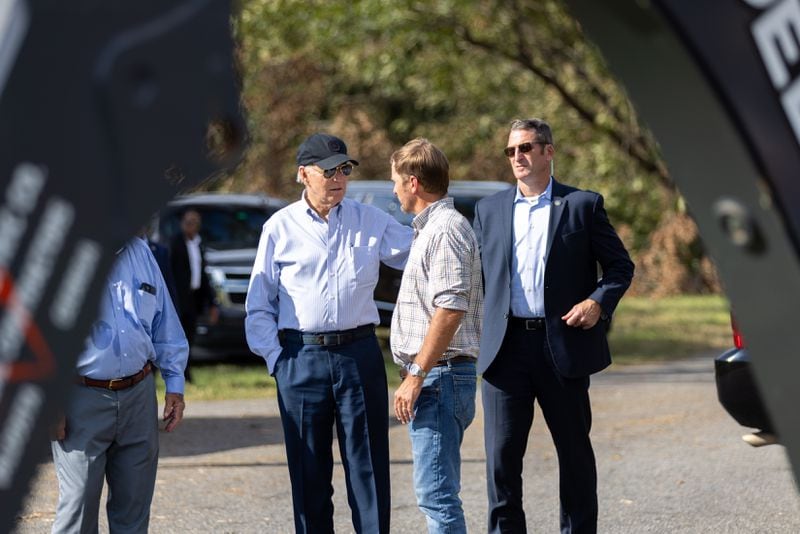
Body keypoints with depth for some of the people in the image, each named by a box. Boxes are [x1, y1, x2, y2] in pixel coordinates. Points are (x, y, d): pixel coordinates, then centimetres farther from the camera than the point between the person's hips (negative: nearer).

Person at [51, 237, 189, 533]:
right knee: (79, 508, -5)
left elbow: (165, 326, 17)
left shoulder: (140, 253, 11)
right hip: (82, 397, -5)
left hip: (139, 395, 5)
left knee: (134, 508, 10)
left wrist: (174, 384, 11)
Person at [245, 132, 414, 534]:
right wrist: (275, 357, 1)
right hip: (301, 360, 0)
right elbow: (259, 303, 9)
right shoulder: (280, 228, 5)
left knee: (369, 466, 1)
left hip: (359, 354, 1)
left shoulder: (370, 221, 8)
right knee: (308, 470, 6)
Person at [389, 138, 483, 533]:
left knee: (436, 493, -12)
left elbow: (450, 310, -22)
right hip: (433, 378, 11)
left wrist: (416, 376, -22)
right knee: (436, 491, 13)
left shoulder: (446, 229, -13)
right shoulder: (430, 228, 20)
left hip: (439, 376, -11)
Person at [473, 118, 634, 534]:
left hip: (563, 345, -2)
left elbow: (620, 265, 6)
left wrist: (598, 302, -12)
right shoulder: (489, 209, 13)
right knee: (501, 453, -1)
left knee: (575, 451, 8)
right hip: (506, 348, 2)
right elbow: (478, 275, 15)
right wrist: (481, 337, 3)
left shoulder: (583, 204, 4)